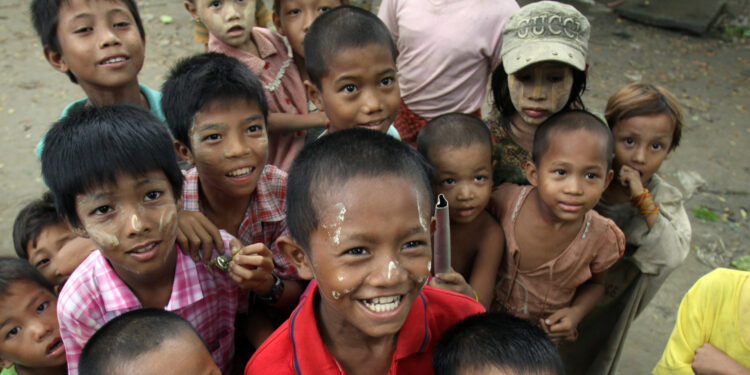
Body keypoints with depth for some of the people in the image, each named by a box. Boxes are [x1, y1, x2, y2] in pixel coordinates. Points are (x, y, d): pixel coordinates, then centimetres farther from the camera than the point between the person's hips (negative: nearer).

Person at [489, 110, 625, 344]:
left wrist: (576, 312, -16)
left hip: (546, 333, 0)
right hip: (492, 321, 0)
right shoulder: (506, 200, -23)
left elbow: (595, 283, 2)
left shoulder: (601, 237, -19)